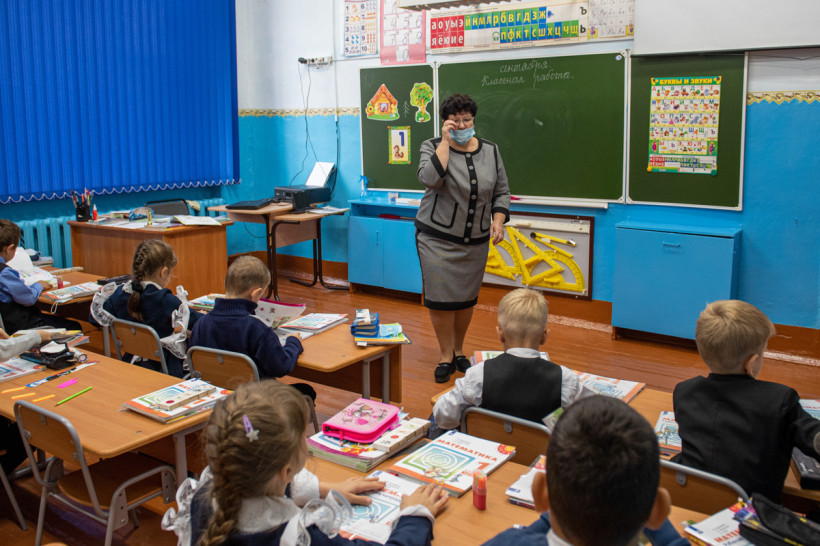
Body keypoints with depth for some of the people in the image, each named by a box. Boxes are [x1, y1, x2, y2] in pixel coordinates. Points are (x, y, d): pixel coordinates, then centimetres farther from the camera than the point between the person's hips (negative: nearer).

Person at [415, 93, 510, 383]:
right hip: (438, 239, -3)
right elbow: (429, 178, -24)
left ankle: (459, 350, 28)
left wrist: (498, 219, -6)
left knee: (467, 298, 10)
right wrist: (446, 141, -19)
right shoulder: (432, 147, -4)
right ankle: (445, 355, 12)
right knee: (441, 297, -3)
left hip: (476, 240, 3)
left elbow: (502, 192, 11)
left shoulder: (490, 150, 6)